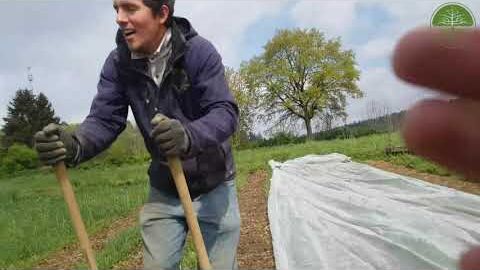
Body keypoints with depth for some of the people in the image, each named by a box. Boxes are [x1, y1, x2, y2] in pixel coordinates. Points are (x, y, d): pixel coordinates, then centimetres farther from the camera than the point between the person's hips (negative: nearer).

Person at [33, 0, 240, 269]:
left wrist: (189, 136, -46)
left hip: (214, 188, -2)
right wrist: (75, 144, -32)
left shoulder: (199, 51, -18)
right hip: (164, 191, 3)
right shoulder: (118, 63, -7)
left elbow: (225, 111, -25)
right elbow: (104, 119, -10)